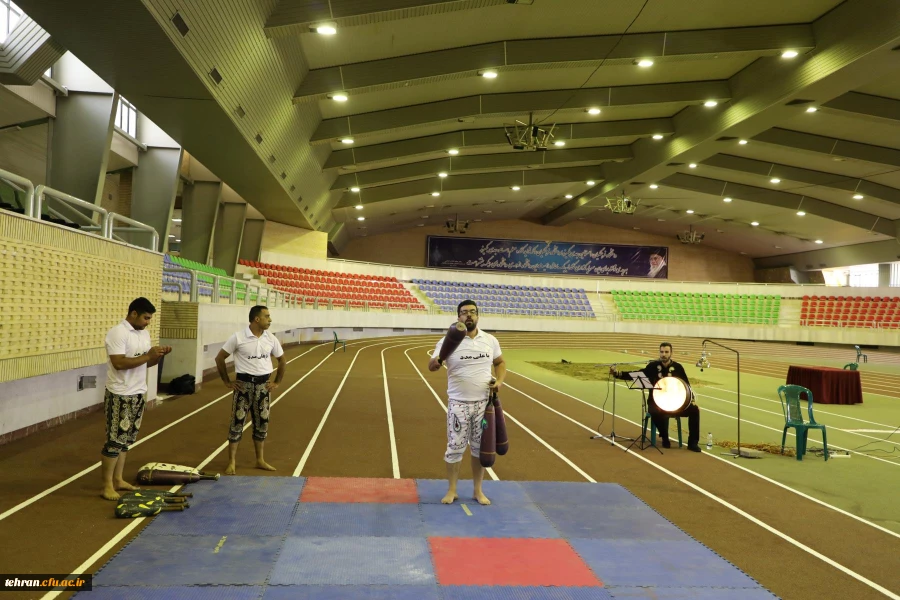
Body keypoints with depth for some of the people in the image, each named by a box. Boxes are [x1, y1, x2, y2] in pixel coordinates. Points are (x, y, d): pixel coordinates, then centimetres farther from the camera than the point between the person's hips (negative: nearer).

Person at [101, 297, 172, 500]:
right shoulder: (117, 333, -16)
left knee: (126, 439, 14)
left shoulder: (144, 333, 11)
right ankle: (107, 485, 6)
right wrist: (148, 355, -23)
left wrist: (159, 355, -3)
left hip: (138, 394, 8)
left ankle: (118, 480, 24)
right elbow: (119, 363, -25)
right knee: (115, 440, -3)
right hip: (120, 396, -8)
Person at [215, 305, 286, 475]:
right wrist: (227, 382, -2)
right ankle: (231, 462, 8)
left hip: (263, 384, 4)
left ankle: (260, 460, 23)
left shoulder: (271, 339, 0)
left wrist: (277, 382, 10)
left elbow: (282, 360, 14)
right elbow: (219, 358, -2)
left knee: (262, 423, 10)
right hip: (244, 384, -4)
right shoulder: (238, 337, -11)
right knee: (237, 422, -1)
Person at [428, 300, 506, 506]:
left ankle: (478, 490, 25)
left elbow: (500, 362, 16)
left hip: (483, 403, 3)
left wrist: (500, 380, -4)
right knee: (455, 447, 3)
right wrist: (436, 362, -39)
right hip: (458, 403, -3)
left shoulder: (490, 340, 3)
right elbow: (431, 366, -14)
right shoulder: (448, 341, -7)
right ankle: (452, 490, 19)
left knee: (480, 447, 11)